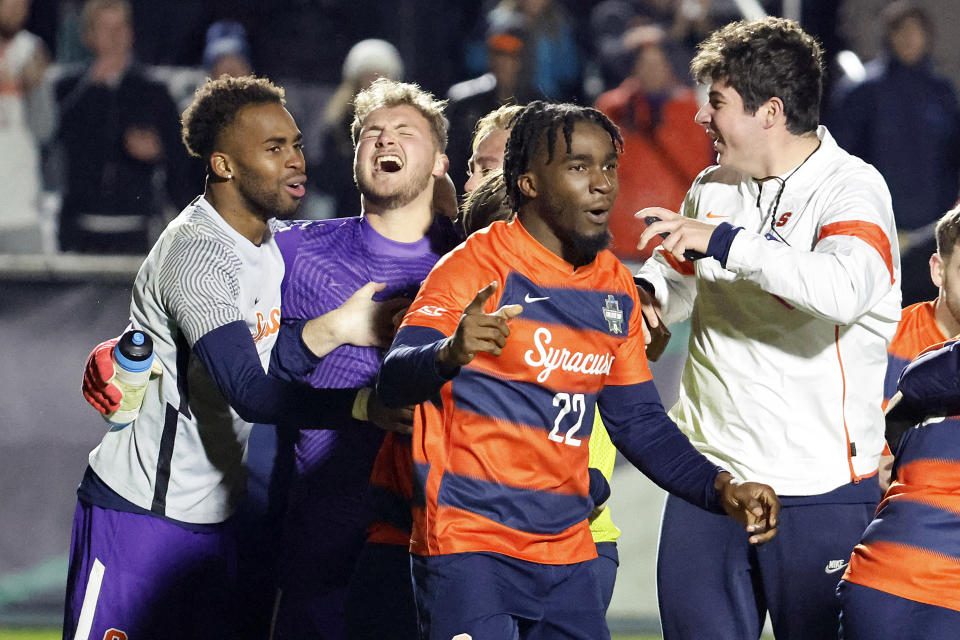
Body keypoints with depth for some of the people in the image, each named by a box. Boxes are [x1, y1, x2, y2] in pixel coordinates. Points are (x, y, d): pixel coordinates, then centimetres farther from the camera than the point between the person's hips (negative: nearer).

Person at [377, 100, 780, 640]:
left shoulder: (616, 288, 12)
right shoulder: (478, 266, -9)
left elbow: (640, 421, 19)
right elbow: (394, 381, -20)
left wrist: (721, 489, 4)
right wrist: (450, 354, -42)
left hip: (566, 552, 6)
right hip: (468, 545, -6)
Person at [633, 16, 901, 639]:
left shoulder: (852, 190, -10)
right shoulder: (713, 188, 11)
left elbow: (844, 290, -31)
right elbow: (677, 283, 26)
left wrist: (727, 241, -32)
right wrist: (644, 291, 2)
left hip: (818, 487, -6)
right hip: (708, 472, 6)